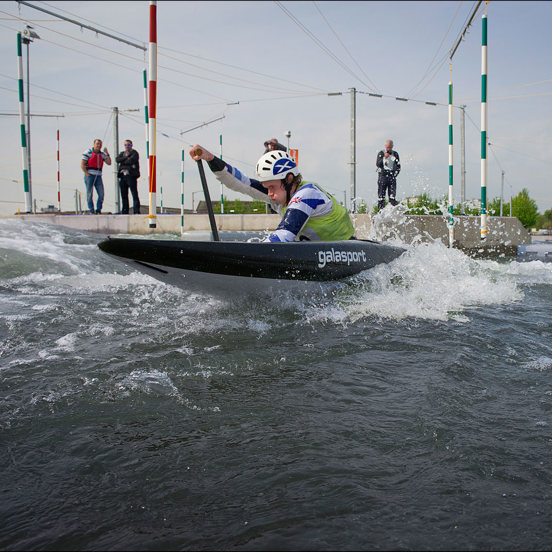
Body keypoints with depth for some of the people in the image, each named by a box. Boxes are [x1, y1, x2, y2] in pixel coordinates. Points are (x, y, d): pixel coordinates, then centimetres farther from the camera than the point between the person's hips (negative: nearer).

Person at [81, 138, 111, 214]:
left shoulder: (102, 154, 14)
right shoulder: (88, 153, -2)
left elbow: (109, 163, 7)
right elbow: (82, 165, -5)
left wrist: (107, 153, -3)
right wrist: (87, 174, -11)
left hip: (98, 176, 5)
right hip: (89, 176, -5)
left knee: (101, 194, -2)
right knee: (89, 194, -2)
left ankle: (98, 210, 8)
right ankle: (91, 211, 2)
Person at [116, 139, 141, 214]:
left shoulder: (134, 153, 4)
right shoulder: (122, 153, 21)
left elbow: (131, 161, -14)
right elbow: (117, 159, 2)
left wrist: (122, 162, -1)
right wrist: (126, 158, -7)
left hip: (131, 176, -6)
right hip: (122, 176, 6)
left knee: (134, 194, -9)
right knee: (124, 195, 5)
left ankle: (136, 211, -11)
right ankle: (124, 211, 10)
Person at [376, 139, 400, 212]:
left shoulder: (395, 154, 10)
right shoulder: (381, 153, 4)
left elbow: (398, 166, 13)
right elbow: (378, 164, -7)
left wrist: (395, 174, -1)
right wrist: (384, 158, -19)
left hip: (392, 176, 2)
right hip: (382, 176, -2)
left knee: (392, 195, -7)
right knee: (381, 195, -5)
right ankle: (380, 211, -3)